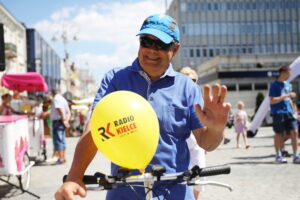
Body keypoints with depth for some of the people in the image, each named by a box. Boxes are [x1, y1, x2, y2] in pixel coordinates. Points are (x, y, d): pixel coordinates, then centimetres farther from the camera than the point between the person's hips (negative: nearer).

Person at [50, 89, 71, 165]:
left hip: (57, 121, -9)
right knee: (62, 141, 13)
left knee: (58, 140, -9)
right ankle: (63, 157, 17)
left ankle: (61, 158, -11)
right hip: (62, 122, 9)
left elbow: (60, 110, -21)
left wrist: (64, 120, -18)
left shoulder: (56, 99, -10)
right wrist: (66, 120, 6)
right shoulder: (63, 99, 19)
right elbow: (68, 112, 16)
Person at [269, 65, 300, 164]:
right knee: (279, 134, 3)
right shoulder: (274, 85, -7)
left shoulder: (287, 84, 14)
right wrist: (286, 96, -18)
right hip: (278, 112, -6)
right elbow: (272, 101, -14)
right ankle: (278, 156, 16)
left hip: (288, 112, 6)